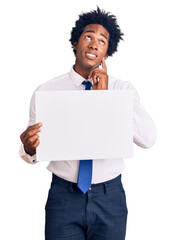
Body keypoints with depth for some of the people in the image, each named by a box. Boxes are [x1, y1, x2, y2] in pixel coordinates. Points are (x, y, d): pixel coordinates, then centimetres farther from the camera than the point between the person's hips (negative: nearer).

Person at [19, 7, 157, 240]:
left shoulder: (123, 89, -1)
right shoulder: (46, 92, -1)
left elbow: (148, 138, -16)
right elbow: (37, 152, 1)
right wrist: (29, 148, -23)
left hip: (110, 197, 1)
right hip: (63, 197, 0)